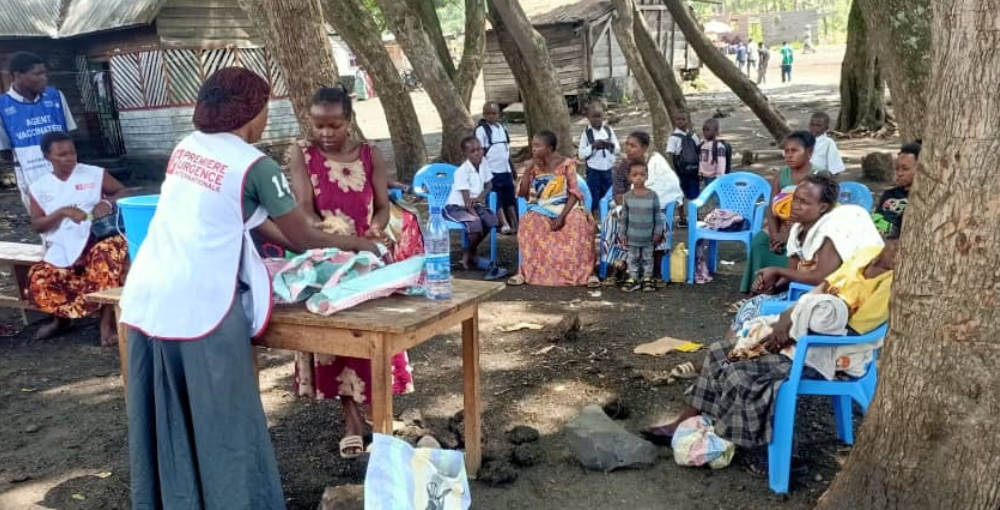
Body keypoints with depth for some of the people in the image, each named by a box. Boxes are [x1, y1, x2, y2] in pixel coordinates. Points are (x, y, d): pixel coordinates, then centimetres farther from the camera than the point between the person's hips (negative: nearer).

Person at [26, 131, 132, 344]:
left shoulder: (95, 174, 4)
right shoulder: (39, 188, 9)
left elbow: (126, 192, 4)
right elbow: (36, 225, 4)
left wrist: (108, 201, -18)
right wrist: (62, 212, -14)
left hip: (96, 243, -2)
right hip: (62, 252, 2)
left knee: (111, 249, -38)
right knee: (38, 280, -23)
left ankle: (107, 322, -29)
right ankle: (61, 317, 14)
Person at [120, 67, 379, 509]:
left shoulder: (187, 147, 15)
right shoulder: (255, 165, -5)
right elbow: (302, 237, 3)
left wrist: (283, 236, 31)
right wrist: (349, 243, 21)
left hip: (146, 298, 7)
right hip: (197, 306, -7)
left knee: (161, 425, 17)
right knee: (223, 426, 4)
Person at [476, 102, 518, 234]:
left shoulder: (503, 129, 14)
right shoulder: (481, 130, -6)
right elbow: (480, 152, -9)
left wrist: (511, 169, 19)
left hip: (506, 170, 7)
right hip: (492, 171, -6)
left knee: (510, 198, 9)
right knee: (497, 199, -5)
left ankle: (515, 224, 15)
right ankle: (504, 225, -5)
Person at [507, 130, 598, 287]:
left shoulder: (566, 164, -5)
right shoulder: (533, 166, 4)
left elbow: (574, 193, -8)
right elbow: (522, 193, -1)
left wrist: (562, 216, -20)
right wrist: (528, 169, -10)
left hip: (565, 208, -2)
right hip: (541, 210, 2)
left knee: (581, 225, -34)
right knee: (528, 223, -31)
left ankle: (587, 272, -22)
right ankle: (524, 271, -20)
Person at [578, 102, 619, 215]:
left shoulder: (609, 130, 3)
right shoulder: (586, 133, -6)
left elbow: (617, 150, 7)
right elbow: (581, 154, -8)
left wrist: (611, 145, -14)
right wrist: (593, 146, -19)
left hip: (608, 169, 3)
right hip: (593, 170, -3)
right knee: (594, 198, 4)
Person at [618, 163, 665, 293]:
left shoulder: (653, 195, -10)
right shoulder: (627, 196, -6)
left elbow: (658, 215, -4)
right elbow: (624, 217, 1)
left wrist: (658, 232, -5)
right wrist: (623, 234, 1)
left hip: (648, 236, -1)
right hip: (633, 236, 1)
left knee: (648, 258, 12)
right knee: (633, 258, 11)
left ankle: (647, 278, 24)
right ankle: (633, 279, 20)